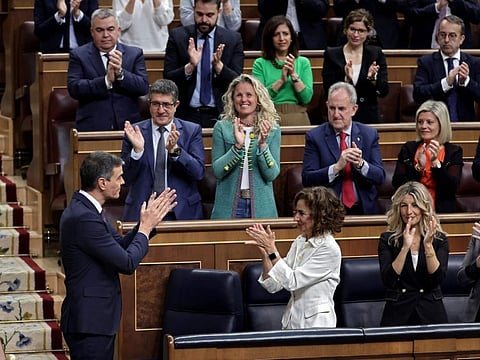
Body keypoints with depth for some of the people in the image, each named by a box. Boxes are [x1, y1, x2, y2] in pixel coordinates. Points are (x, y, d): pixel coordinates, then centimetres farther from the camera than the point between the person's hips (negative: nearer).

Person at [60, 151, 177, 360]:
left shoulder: (84, 209, 9)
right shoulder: (84, 218, -23)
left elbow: (121, 246, 16)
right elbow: (127, 263, -22)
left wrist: (150, 221, 7)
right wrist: (145, 228, -8)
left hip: (95, 318, 10)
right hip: (89, 321, -10)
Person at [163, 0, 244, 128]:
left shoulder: (233, 39, 2)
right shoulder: (178, 36, 1)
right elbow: (167, 79, -3)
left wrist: (218, 65, -21)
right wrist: (190, 66, -21)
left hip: (219, 115, 0)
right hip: (186, 115, 0)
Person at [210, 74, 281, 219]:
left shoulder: (272, 129, 2)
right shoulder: (222, 128, 0)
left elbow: (272, 174, -4)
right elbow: (217, 171, -6)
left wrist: (262, 144, -18)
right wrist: (237, 146, -18)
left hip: (261, 206, 1)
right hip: (228, 206, 0)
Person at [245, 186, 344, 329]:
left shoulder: (329, 249, -10)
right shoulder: (299, 242, 11)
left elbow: (292, 282, -15)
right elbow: (273, 285, 8)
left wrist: (271, 249, -14)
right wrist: (264, 252, -3)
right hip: (291, 321, 6)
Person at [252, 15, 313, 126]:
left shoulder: (303, 63, 13)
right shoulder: (260, 64, 8)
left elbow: (307, 98, 2)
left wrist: (294, 75, -7)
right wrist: (281, 80, -10)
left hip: (298, 117, 1)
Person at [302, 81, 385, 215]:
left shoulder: (369, 134, 10)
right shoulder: (314, 136, 4)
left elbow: (380, 177, 5)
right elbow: (307, 179, -4)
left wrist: (361, 164, -14)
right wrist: (337, 167, -17)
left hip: (364, 210, 2)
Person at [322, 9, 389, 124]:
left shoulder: (376, 54, 7)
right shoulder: (331, 55, 4)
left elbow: (383, 92, 3)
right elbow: (328, 91, -2)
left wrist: (373, 78, -15)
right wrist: (346, 79, -17)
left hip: (369, 118, 1)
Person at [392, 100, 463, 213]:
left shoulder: (454, 151, 5)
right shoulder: (408, 148, 10)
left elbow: (452, 187, -6)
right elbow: (396, 184, 2)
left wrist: (435, 161, -15)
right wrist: (419, 166, -12)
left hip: (442, 212, -1)